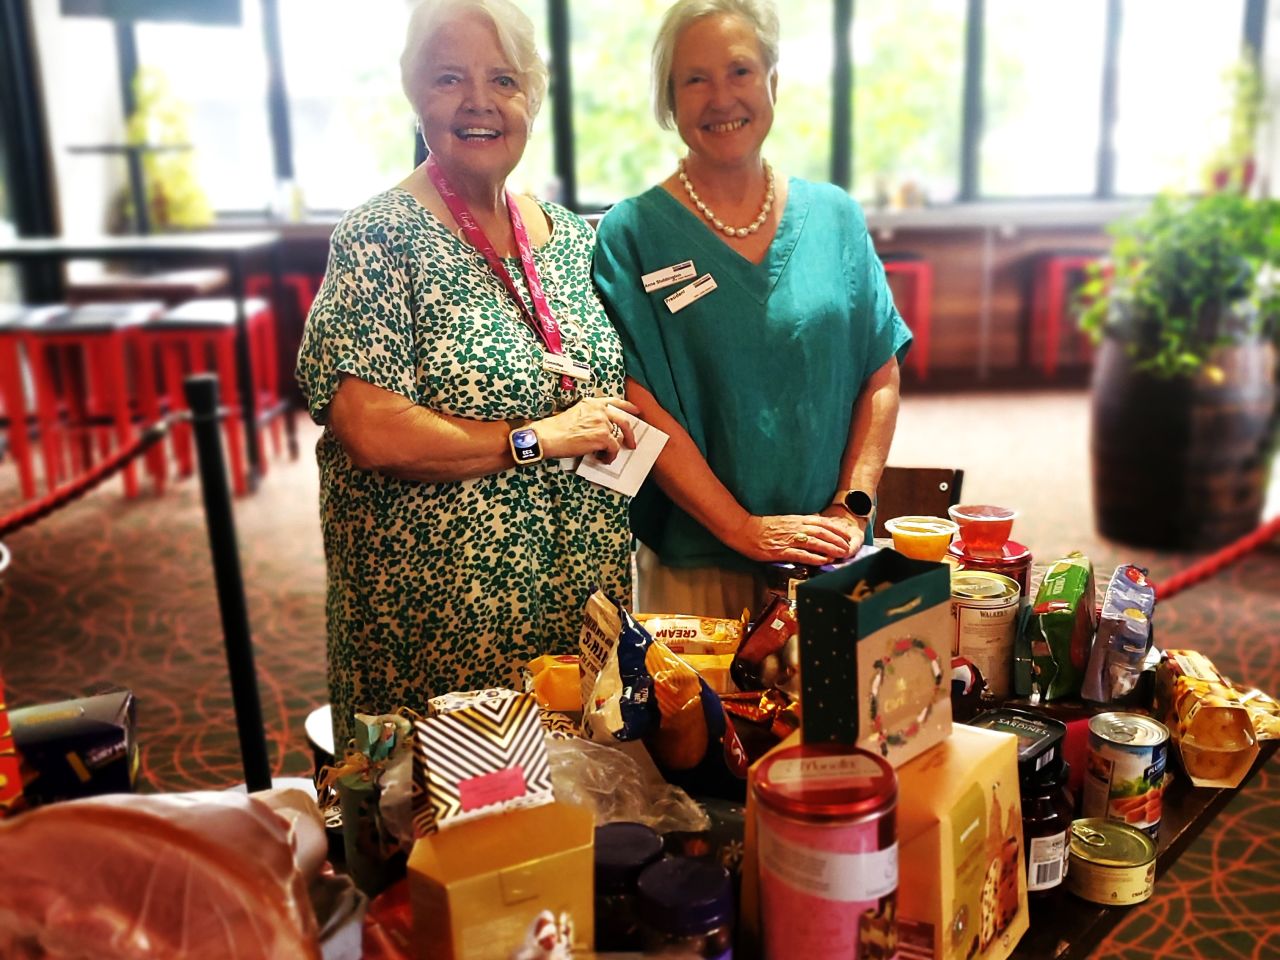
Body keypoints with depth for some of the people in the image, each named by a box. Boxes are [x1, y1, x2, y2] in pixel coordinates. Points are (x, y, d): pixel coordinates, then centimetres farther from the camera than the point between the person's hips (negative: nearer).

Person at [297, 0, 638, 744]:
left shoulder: (575, 238, 8)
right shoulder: (381, 237, -10)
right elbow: (367, 431, -19)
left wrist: (620, 435, 1)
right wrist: (538, 439, -16)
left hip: (582, 599, 6)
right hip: (438, 615, -5)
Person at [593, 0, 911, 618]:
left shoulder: (835, 218, 5)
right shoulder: (633, 233, -5)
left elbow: (881, 377, 6)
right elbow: (641, 407, -11)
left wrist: (850, 506, -6)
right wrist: (747, 530, -15)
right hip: (692, 562, -2)